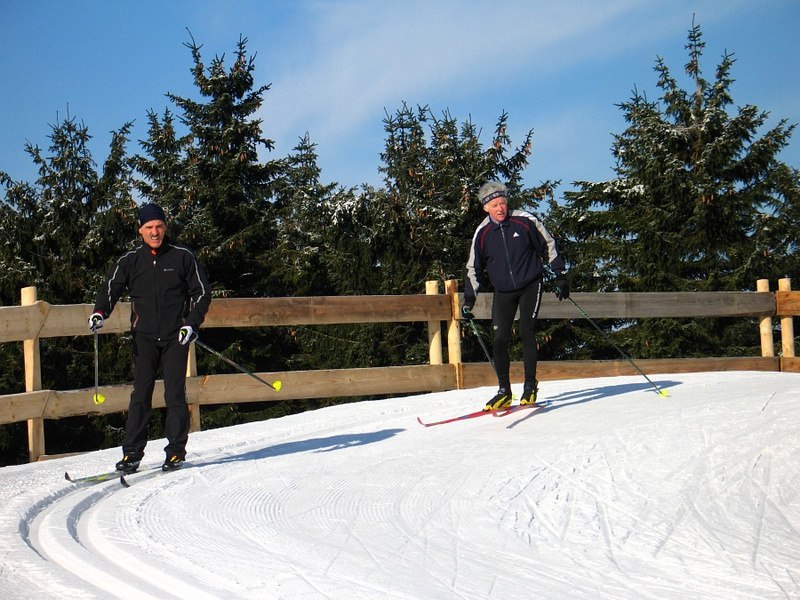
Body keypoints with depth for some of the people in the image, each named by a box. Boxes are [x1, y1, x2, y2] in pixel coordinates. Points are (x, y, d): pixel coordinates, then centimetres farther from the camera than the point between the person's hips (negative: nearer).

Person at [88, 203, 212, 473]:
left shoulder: (182, 257, 2)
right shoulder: (130, 261, 6)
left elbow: (202, 292, 7)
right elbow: (111, 288, 3)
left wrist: (192, 323, -5)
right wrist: (100, 312, -18)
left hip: (175, 337, -1)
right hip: (144, 337, 1)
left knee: (175, 394, -3)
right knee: (141, 394, -5)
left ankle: (176, 451, 5)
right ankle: (132, 453, -3)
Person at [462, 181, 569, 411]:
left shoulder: (525, 221, -10)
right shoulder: (482, 233, -4)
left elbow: (549, 246, 2)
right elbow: (474, 268, 7)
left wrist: (560, 276, 1)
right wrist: (469, 299, 2)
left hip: (530, 285, -2)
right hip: (503, 291, 2)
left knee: (527, 333, -10)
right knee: (500, 339, -5)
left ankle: (530, 387, 0)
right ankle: (504, 392, 3)